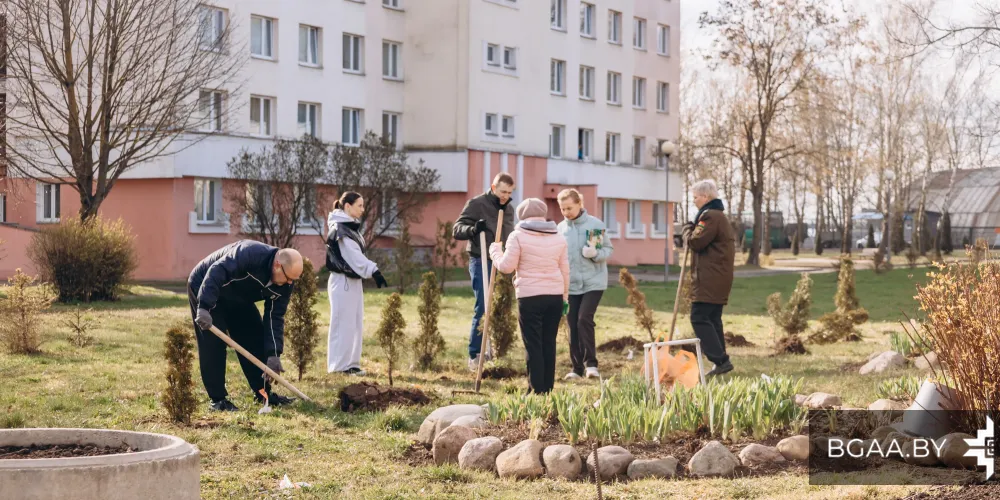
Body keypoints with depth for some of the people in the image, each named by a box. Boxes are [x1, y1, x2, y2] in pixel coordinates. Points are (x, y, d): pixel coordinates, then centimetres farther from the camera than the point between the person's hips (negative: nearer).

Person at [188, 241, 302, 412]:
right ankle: (218, 399, -8)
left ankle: (263, 393, 14)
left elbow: (275, 317, -10)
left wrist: (273, 354, -18)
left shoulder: (284, 284, -14)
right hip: (206, 287, -7)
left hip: (237, 298, 7)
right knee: (213, 343, -14)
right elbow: (216, 272, -43)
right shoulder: (251, 254, -38)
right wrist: (204, 307, -48)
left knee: (256, 338, 3)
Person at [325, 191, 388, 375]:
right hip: (342, 281, -10)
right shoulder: (339, 229, -15)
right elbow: (354, 256, -24)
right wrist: (373, 271, -31)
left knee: (356, 324, 11)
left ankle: (351, 363, 16)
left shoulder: (351, 227, 15)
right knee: (343, 324, -6)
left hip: (353, 280, 10)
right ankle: (339, 365, -1)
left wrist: (372, 271, 11)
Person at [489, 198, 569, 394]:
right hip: (555, 296, 5)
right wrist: (565, 297, 22)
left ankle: (537, 390, -1)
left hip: (530, 297, -4)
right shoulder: (558, 238, 11)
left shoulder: (518, 236, -5)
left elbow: (506, 267, -6)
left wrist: (495, 251, 12)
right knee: (549, 343, 9)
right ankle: (548, 388, 11)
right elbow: (565, 270, 14)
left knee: (533, 344, -1)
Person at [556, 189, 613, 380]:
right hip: (570, 284, 4)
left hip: (593, 282, -3)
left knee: (584, 319, -17)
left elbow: (608, 250, 0)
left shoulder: (595, 224, -5)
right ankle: (577, 367, 15)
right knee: (573, 326, 5)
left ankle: (591, 363, -9)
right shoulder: (560, 228, 4)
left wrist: (595, 254, -20)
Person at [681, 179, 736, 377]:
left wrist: (687, 229, 1)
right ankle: (721, 362, 13)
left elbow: (695, 242, -19)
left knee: (699, 318, -11)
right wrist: (691, 229, 8)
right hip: (719, 278, 11)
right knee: (713, 319, 12)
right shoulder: (719, 215, 22)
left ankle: (721, 360, -15)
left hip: (709, 279, -11)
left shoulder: (710, 216, -14)